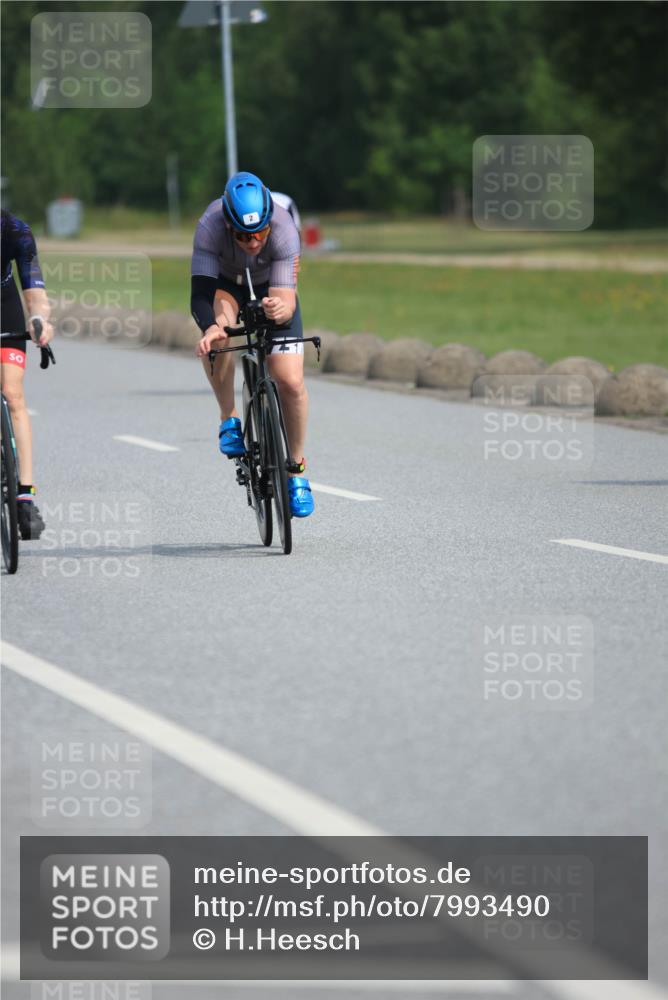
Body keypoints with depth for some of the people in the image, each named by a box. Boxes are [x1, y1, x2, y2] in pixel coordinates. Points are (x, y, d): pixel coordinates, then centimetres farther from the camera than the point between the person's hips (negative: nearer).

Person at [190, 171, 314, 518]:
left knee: (291, 382, -14)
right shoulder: (210, 227, -37)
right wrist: (211, 327, -63)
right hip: (226, 284, 0)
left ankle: (296, 469, 8)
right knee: (218, 329, -36)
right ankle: (229, 419, -15)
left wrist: (280, 309, -62)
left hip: (270, 288, 0)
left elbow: (286, 300, -38)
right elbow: (200, 293, -42)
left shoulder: (283, 230, -36)